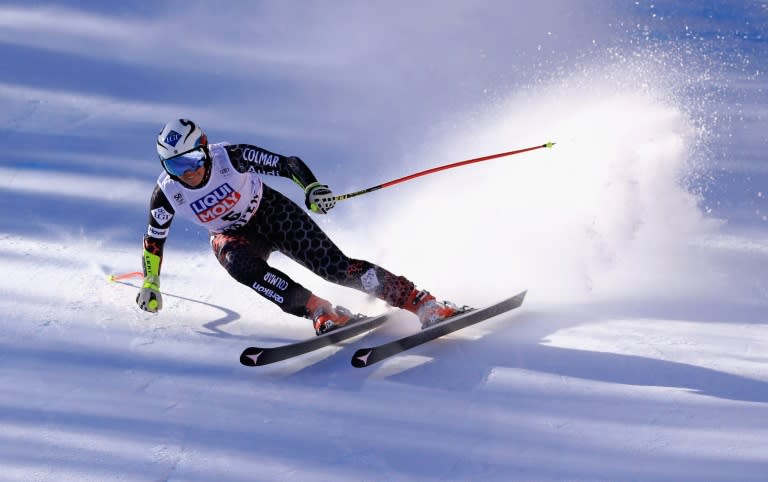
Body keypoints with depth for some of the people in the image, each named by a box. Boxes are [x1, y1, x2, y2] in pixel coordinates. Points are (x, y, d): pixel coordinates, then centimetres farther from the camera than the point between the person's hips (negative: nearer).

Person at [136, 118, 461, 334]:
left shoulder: (231, 157, -28)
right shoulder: (166, 195, -20)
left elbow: (288, 164, -24)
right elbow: (153, 241, -1)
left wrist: (312, 186, -42)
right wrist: (150, 284, -3)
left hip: (271, 213, -2)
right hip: (232, 236, 2)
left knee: (335, 267, -18)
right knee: (238, 263, -35)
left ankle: (421, 302, -16)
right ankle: (322, 313, -30)